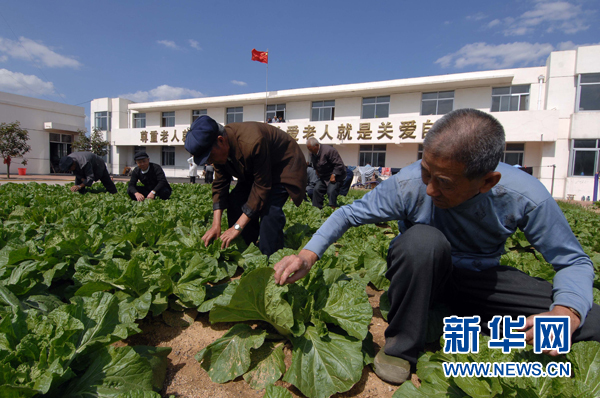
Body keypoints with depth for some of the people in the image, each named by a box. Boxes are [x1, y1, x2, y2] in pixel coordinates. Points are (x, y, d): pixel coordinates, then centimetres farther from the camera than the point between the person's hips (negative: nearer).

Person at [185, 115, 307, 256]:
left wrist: (238, 227, -32)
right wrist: (216, 225, -16)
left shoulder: (252, 143, -40)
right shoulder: (219, 151, -14)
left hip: (284, 166, -8)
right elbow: (219, 185, -7)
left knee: (269, 209, -28)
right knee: (235, 201, -4)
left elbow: (262, 187, -34)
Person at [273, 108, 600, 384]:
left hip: (480, 278, 1)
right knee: (423, 239, -38)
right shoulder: (408, 185, -27)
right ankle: (400, 346, -15)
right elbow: (348, 214, -16)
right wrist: (309, 253, -32)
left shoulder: (525, 197, -24)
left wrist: (567, 311, -33)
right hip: (422, 272, 0)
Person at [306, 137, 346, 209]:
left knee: (331, 191, -23)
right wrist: (317, 173, 7)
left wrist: (333, 176, -23)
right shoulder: (312, 154, 0)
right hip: (323, 177, 8)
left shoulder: (329, 150, -25)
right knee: (317, 190, -1)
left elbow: (339, 165, -23)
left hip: (336, 176, -8)